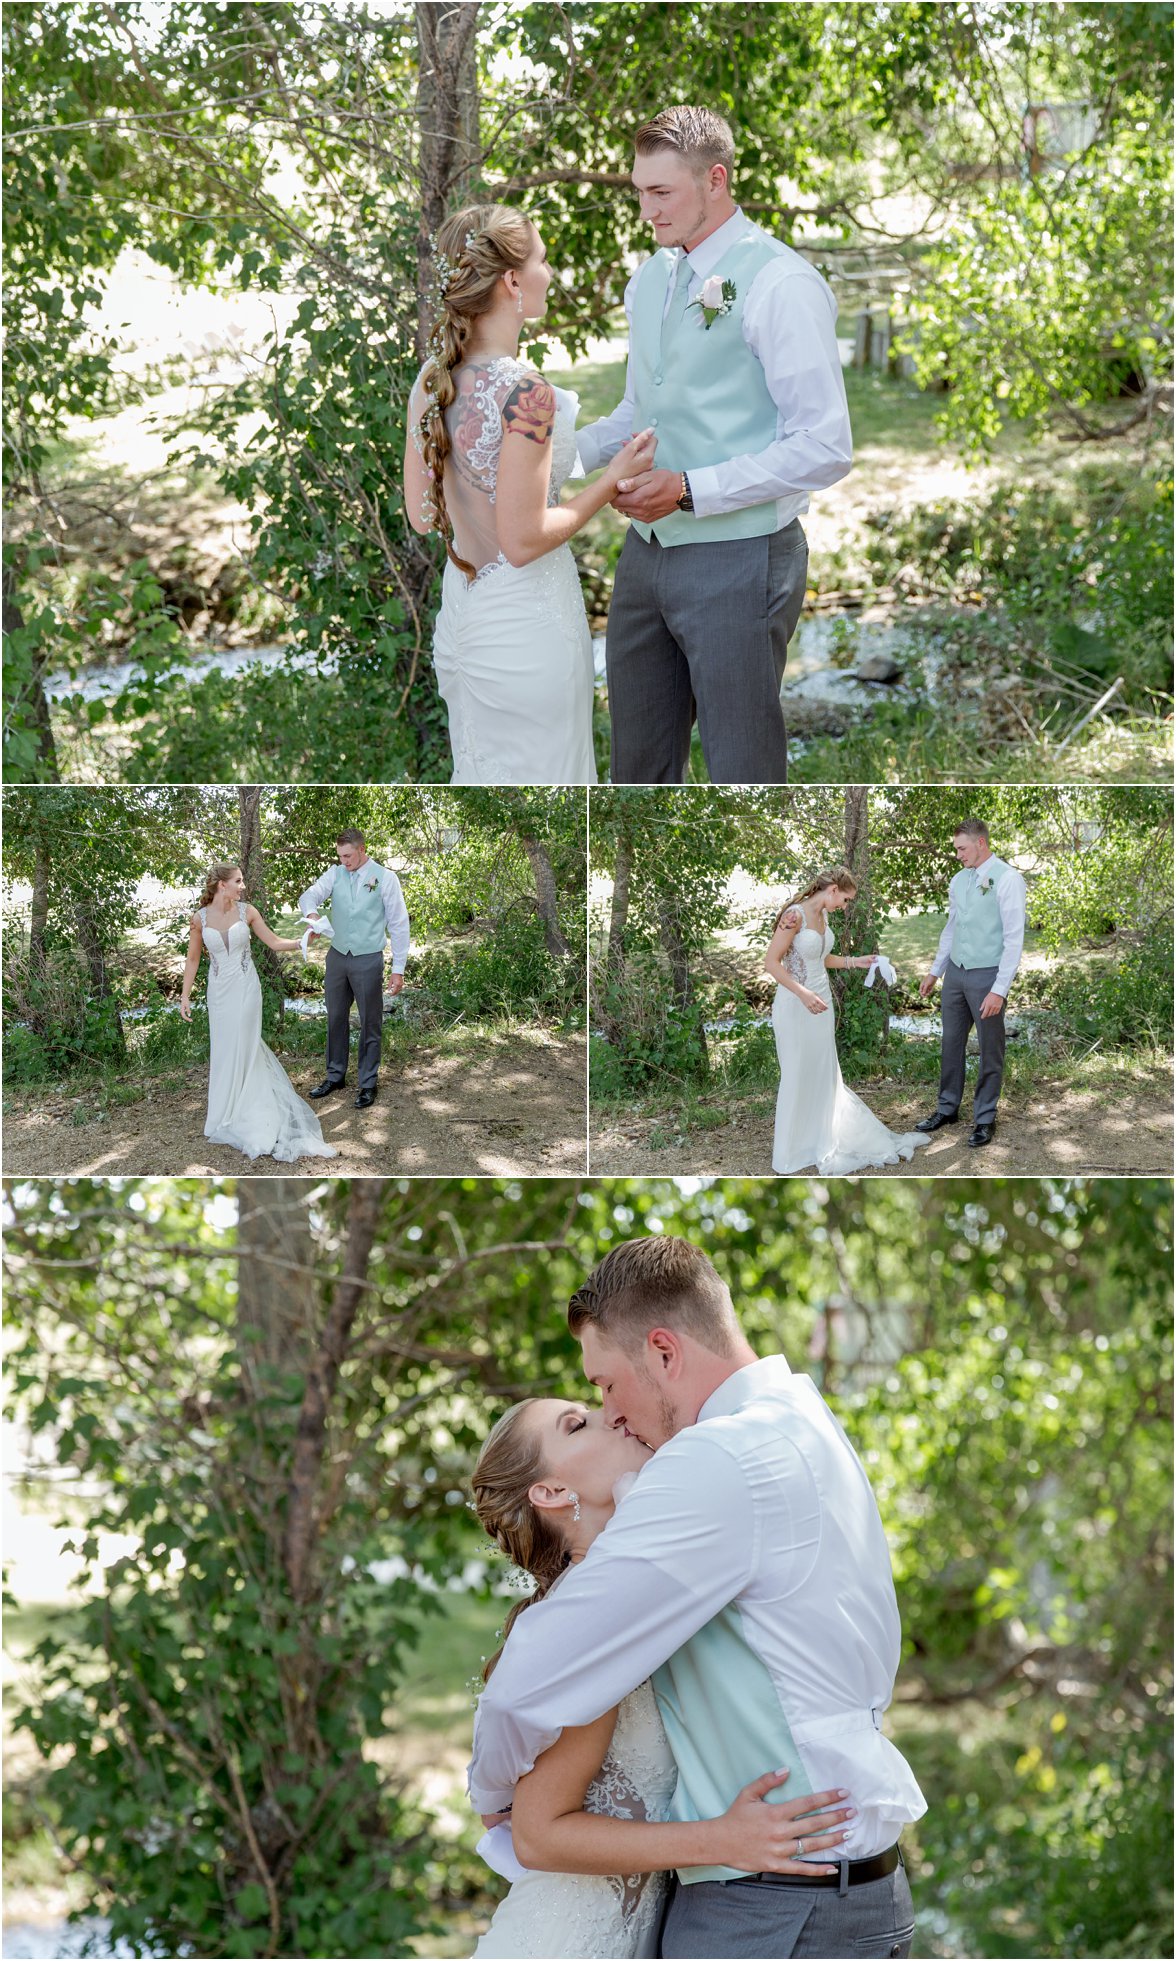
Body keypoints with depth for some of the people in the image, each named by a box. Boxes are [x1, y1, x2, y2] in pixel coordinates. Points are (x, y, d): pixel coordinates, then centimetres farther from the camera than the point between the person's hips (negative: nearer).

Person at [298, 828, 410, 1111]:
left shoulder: (385, 878, -8)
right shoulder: (335, 874, 1)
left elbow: (399, 924, -6)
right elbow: (309, 896, -11)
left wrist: (398, 968, -7)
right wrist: (312, 914, -36)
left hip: (368, 960, -4)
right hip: (337, 957, 4)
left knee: (370, 1024, 5)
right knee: (335, 1019, 14)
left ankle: (368, 1084, 15)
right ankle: (335, 1075, 28)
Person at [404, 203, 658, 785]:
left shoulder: (431, 381, 0)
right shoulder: (524, 393, -24)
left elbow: (420, 514, 7)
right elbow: (524, 540, -22)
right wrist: (613, 482, -11)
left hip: (460, 610, 8)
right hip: (526, 623, -8)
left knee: (479, 780, 20)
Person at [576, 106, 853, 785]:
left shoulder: (780, 284, -15)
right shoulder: (649, 279, 10)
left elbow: (825, 447, -18)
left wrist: (690, 491, -21)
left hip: (738, 564, -8)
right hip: (648, 551, 8)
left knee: (744, 778, 1)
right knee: (639, 765, 16)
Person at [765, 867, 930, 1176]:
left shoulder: (823, 916, 6)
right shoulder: (795, 915, -20)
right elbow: (771, 963, -20)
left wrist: (856, 961, 14)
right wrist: (803, 994, -26)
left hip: (819, 1004, 8)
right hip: (795, 1007, -8)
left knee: (825, 1076, 14)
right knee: (799, 1077, 3)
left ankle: (826, 1144, 25)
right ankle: (795, 1149, 16)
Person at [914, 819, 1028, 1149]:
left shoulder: (1007, 879, -15)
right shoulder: (959, 880, 8)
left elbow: (1014, 938, -17)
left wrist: (999, 989, -20)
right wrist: (935, 972, 21)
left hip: (986, 975, -7)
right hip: (955, 972, 7)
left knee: (990, 1051, 5)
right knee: (951, 1043, 14)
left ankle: (985, 1119, 15)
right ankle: (947, 1108, 27)